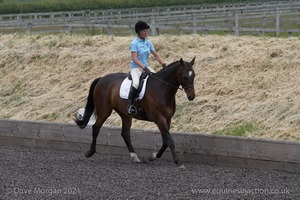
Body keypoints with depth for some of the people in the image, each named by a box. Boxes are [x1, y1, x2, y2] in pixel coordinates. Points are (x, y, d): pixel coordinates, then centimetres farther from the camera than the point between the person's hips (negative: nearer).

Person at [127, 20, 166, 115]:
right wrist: (144, 68, -28)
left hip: (146, 67, 7)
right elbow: (134, 59, -19)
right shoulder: (134, 43, -11)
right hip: (135, 68, -7)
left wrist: (164, 65, -2)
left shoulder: (148, 43, 9)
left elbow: (156, 55, 11)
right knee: (136, 83, -33)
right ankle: (130, 105, -26)